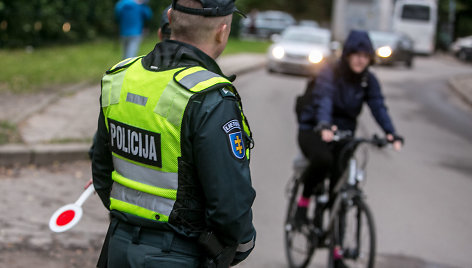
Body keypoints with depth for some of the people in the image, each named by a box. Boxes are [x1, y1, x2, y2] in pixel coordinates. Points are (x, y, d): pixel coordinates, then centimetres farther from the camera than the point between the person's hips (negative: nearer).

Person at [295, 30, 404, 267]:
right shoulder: (330, 73, -15)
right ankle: (304, 201, -10)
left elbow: (378, 107, -16)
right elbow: (324, 100, -32)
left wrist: (392, 134, -34)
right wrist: (325, 126, -53)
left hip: (342, 135, 4)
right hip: (313, 130, -4)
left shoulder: (368, 81, -3)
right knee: (322, 160, -38)